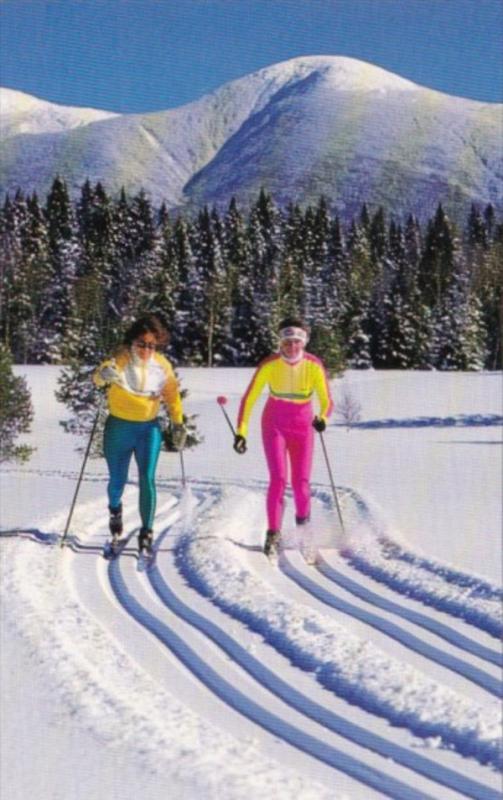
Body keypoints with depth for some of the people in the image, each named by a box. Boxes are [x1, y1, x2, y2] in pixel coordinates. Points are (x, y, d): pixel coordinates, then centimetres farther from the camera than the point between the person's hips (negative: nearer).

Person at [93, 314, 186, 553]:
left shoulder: (162, 365, -5)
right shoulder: (121, 360, -16)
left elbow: (172, 394, 10)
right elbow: (99, 377, -35)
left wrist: (178, 423, 7)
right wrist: (104, 374, -59)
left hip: (149, 428, 1)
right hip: (119, 428, -1)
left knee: (147, 478, -11)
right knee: (117, 480, 11)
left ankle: (147, 531, -4)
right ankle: (115, 508, 44)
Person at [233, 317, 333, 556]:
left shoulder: (314, 365, -13)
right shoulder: (269, 365, -15)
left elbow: (327, 401, -11)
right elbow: (249, 399, -10)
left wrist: (322, 418, -33)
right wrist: (241, 432, -16)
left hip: (302, 426, 1)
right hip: (275, 425, -1)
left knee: (301, 481, -1)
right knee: (278, 478, -15)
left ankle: (303, 522, 27)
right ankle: (273, 534, -8)